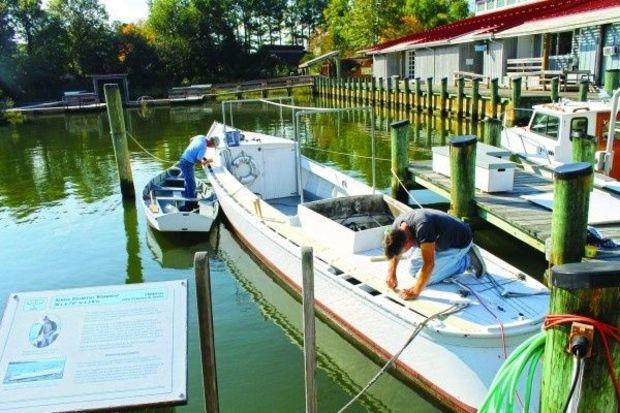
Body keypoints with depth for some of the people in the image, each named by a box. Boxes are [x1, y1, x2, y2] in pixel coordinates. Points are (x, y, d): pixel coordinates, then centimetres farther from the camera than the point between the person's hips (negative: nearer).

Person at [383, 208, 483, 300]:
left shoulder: (422, 227, -41)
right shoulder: (397, 225, -17)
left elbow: (429, 264, -39)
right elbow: (394, 250, 2)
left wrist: (415, 291, -32)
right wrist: (391, 273, -11)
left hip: (459, 243, -8)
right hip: (440, 239, 8)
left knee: (428, 279, -11)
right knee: (414, 270, 7)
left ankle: (468, 259, 2)